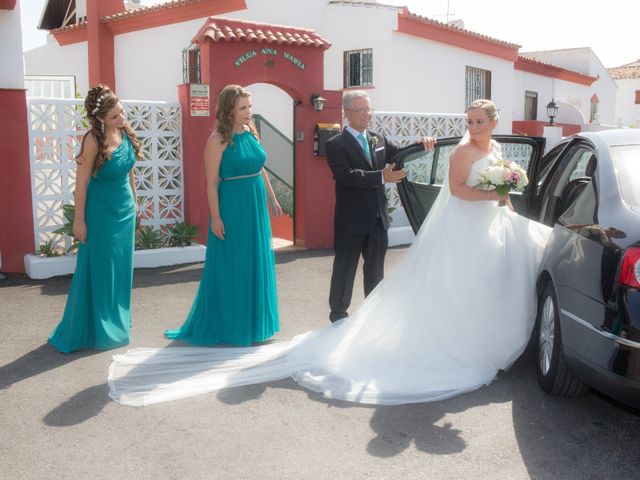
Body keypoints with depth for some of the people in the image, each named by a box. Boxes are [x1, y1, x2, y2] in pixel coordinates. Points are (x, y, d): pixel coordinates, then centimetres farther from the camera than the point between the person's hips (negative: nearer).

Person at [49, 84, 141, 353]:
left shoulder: (125, 133, -2)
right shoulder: (94, 140, -19)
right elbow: (81, 182, -15)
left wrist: (134, 200, 16)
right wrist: (79, 220, -13)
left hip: (124, 207, 6)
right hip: (101, 210, -6)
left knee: (120, 267, 14)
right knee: (99, 270, 3)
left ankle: (116, 322, 30)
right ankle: (97, 331, 17)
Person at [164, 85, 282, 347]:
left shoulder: (251, 132, 7)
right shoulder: (218, 140, -12)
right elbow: (212, 182, -13)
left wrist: (272, 199, 18)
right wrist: (216, 218, -15)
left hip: (256, 207, 7)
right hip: (232, 208, -7)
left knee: (256, 264, 15)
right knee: (230, 268, 4)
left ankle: (252, 321, 31)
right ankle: (226, 326, 19)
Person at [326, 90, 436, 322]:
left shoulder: (378, 139, 10)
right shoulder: (336, 144, -10)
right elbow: (345, 176, -23)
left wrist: (421, 145, -5)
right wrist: (381, 177, -30)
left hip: (378, 217, 6)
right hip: (352, 220, -6)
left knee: (375, 268, 17)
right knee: (345, 269, 6)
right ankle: (338, 314, 21)